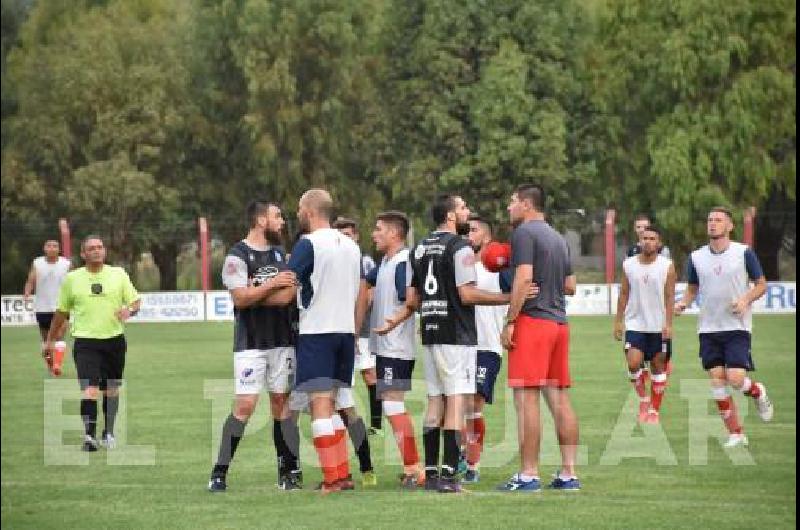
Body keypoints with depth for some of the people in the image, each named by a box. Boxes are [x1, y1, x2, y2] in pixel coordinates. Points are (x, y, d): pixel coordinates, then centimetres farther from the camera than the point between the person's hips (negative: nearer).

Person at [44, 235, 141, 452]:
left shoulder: (118, 274, 5)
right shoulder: (72, 279, 4)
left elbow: (136, 301, 7)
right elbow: (62, 312, 14)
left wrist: (129, 310, -16)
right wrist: (50, 340, 18)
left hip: (114, 339, 2)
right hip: (85, 342, -2)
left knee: (111, 389, 12)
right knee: (89, 388, -17)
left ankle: (108, 432, 27)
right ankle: (89, 435, -22)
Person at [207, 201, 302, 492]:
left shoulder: (282, 254, 13)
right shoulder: (237, 256, -8)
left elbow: (288, 295, 5)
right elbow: (240, 298, -18)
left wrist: (255, 293, -8)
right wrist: (272, 285, -14)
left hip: (282, 341, 6)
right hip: (250, 344, -6)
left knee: (281, 402, 7)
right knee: (245, 405, -11)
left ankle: (287, 471, 12)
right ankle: (219, 473, -5)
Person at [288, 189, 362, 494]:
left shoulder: (308, 244, -10)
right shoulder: (351, 246, 13)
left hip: (316, 332, -7)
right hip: (346, 331, 7)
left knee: (320, 405, -6)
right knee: (331, 404, 15)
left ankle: (332, 478, -10)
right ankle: (343, 474, 13)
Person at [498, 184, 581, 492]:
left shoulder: (524, 233, -6)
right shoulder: (558, 239, 19)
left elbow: (524, 278, -16)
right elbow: (570, 286, 21)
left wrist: (509, 322, -15)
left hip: (532, 320, -8)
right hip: (559, 322, 8)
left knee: (526, 398, -8)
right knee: (559, 398, 8)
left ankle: (528, 475, -10)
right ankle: (568, 474, 7)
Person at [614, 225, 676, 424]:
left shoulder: (667, 266, -2)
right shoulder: (629, 265, 4)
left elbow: (669, 296, -4)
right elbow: (624, 294, 9)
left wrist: (668, 324, -12)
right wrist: (618, 321, 5)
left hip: (659, 326, -1)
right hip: (635, 324, 1)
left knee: (658, 366, 5)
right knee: (633, 363, -14)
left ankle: (654, 410, 14)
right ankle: (643, 399, 9)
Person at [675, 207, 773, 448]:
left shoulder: (744, 253, -4)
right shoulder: (696, 257, 6)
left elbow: (761, 284, 3)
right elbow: (693, 288, 17)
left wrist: (746, 300, -16)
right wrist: (683, 303, -4)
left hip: (737, 328, -3)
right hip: (708, 329, 3)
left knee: (736, 379, -15)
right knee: (717, 381, -2)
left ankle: (759, 393, 20)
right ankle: (736, 434, 8)